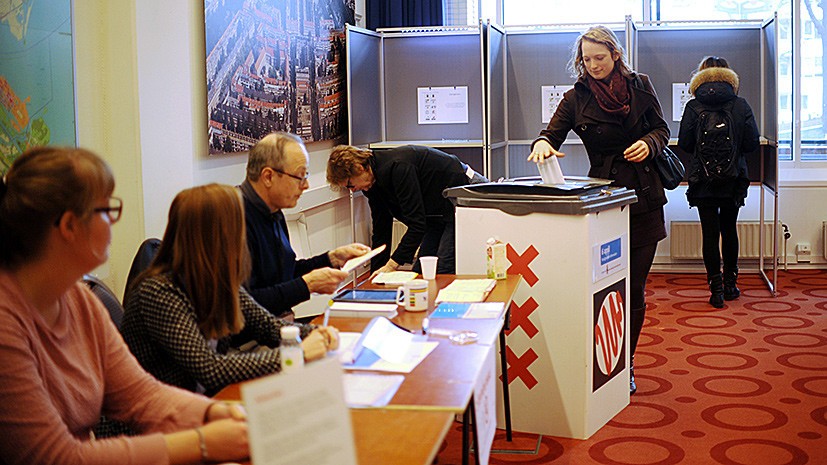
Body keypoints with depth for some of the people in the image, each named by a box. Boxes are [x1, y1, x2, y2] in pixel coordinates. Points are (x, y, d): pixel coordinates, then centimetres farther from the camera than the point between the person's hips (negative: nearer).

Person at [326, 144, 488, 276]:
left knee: (444, 271, -16)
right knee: (420, 271, 4)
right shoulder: (373, 184, 1)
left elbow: (417, 224, -31)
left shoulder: (398, 167, -29)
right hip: (438, 212, 10)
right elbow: (380, 232, 8)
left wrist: (392, 264, -29)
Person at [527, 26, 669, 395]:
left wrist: (648, 143, -9)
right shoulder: (576, 98, 4)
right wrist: (542, 143, -28)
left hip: (644, 196, 1)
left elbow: (661, 129, 13)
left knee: (635, 286, 5)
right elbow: (553, 133, -4)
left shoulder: (640, 85, 8)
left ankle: (626, 366, 18)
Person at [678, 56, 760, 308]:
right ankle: (730, 284, 24)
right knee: (729, 230, 17)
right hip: (734, 180, 2)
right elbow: (752, 142, -5)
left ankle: (716, 288, 1)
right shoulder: (741, 105, -4)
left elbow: (684, 143, -6)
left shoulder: (693, 107, -6)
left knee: (710, 232, 2)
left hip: (703, 180, -1)